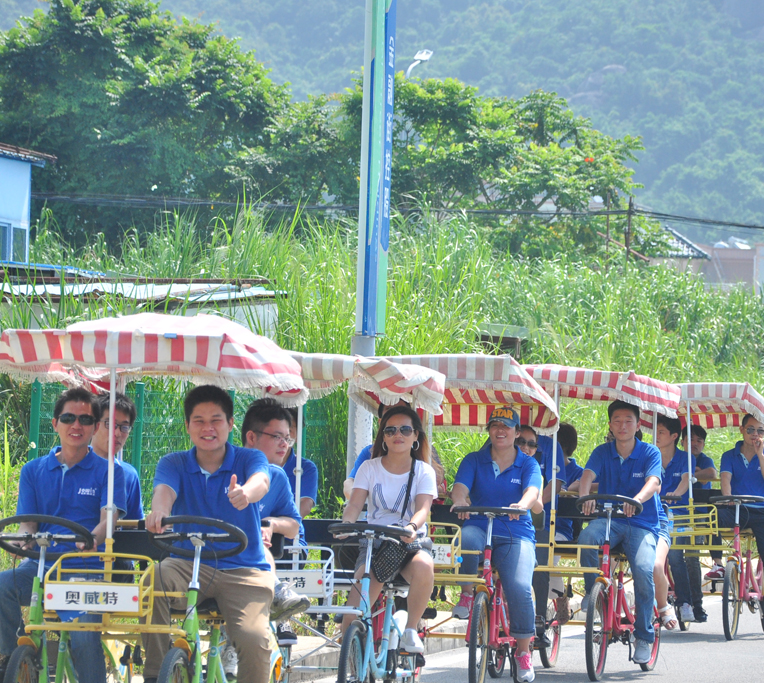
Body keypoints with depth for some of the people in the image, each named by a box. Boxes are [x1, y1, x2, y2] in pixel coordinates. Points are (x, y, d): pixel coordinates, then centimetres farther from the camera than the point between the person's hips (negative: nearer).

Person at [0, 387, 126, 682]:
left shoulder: (108, 472, 7)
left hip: (88, 569, -2)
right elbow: (26, 524, 8)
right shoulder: (33, 471, 14)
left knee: (84, 638, -26)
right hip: (41, 566, 2)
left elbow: (108, 520, -6)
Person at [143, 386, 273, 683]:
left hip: (244, 570, -1)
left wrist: (245, 493, -48)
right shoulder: (174, 464, 7)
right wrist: (159, 512, -42)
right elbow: (164, 490, -16)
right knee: (154, 579, -32)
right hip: (189, 565, 1)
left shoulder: (249, 459, 3)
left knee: (254, 638, -27)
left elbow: (261, 480, -21)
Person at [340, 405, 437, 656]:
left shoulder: (423, 471, 5)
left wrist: (412, 527, -34)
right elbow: (355, 505, -2)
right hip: (374, 542, 1)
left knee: (423, 566, -37)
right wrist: (345, 525, -25)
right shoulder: (369, 468, 9)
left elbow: (422, 508, -10)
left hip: (411, 542, -1)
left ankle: (410, 630, -16)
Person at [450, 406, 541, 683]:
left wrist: (522, 505, -35)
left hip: (516, 534, -1)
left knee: (520, 588, -25)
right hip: (479, 528, 1)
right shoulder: (474, 461, 11)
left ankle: (523, 651, -6)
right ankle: (467, 593, -13)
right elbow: (460, 487, -6)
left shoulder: (528, 464, 9)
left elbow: (532, 491, -10)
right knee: (466, 537, -39)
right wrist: (459, 500, -32)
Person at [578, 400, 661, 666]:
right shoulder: (602, 452, 6)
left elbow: (653, 483, -17)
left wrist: (637, 499, -40)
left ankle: (644, 637, -9)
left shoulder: (650, 453, 1)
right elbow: (588, 475, -12)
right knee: (587, 538, -34)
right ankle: (593, 592, -6)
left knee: (643, 570, -27)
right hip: (609, 519, 1)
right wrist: (586, 495, -37)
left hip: (641, 524, -1)